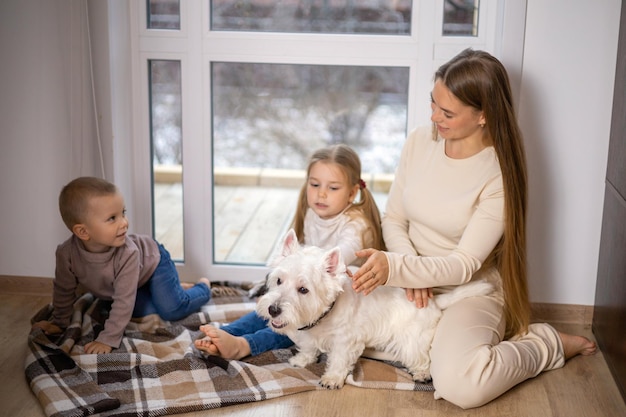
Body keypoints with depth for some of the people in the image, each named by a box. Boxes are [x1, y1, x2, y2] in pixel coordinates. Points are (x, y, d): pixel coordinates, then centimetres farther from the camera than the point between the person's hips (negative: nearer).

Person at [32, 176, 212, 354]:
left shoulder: (127, 253, -44)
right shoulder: (67, 253, -34)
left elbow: (123, 302, -41)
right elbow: (64, 291, -14)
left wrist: (108, 340, -41)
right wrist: (59, 323, -3)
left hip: (152, 262, -4)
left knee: (171, 310, -17)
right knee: (145, 312, -10)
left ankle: (202, 287, 13)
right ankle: (178, 288, 18)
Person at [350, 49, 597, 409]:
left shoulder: (500, 175, -17)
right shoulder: (420, 141, -1)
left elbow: (464, 266, -20)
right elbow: (394, 219, 5)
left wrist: (394, 268, -33)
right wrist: (409, 268, -14)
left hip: (471, 291, -6)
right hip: (414, 284, 6)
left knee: (459, 385, -34)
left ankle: (547, 344, -1)